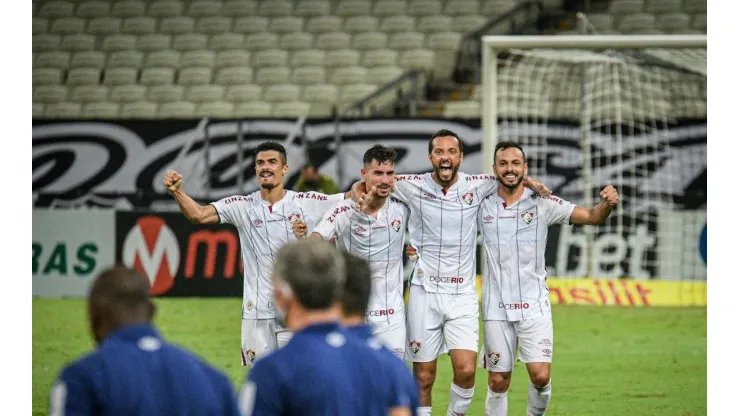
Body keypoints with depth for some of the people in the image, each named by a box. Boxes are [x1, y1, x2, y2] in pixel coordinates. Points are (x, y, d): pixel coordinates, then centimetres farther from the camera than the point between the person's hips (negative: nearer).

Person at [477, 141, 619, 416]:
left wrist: (607, 203, -25)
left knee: (540, 376, -13)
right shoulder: (482, 206, 2)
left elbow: (592, 217, -3)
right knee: (498, 383, 3)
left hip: (534, 306, -1)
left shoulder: (542, 204, -2)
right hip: (496, 308, 1)